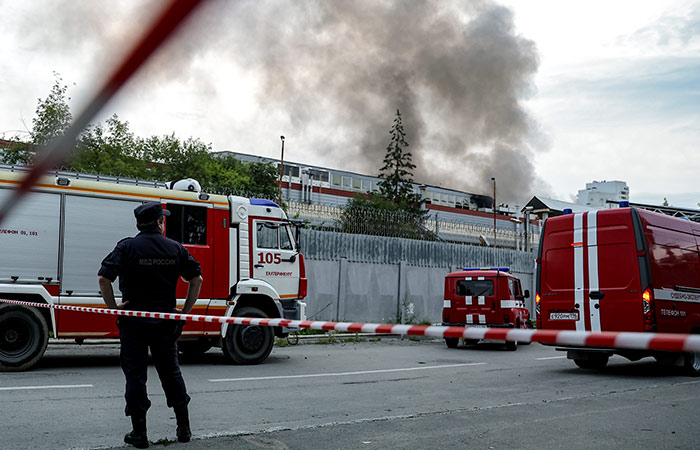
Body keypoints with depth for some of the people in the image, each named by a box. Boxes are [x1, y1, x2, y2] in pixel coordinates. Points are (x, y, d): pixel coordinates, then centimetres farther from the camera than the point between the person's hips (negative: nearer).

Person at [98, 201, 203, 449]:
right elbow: (196, 279, 2)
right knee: (170, 371, 14)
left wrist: (113, 307, -6)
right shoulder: (176, 248, 2)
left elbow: (103, 278, -16)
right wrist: (186, 310, 8)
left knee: (135, 375, 6)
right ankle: (184, 428, 21)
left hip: (133, 321, -2)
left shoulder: (127, 247, -6)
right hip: (165, 322, 3)